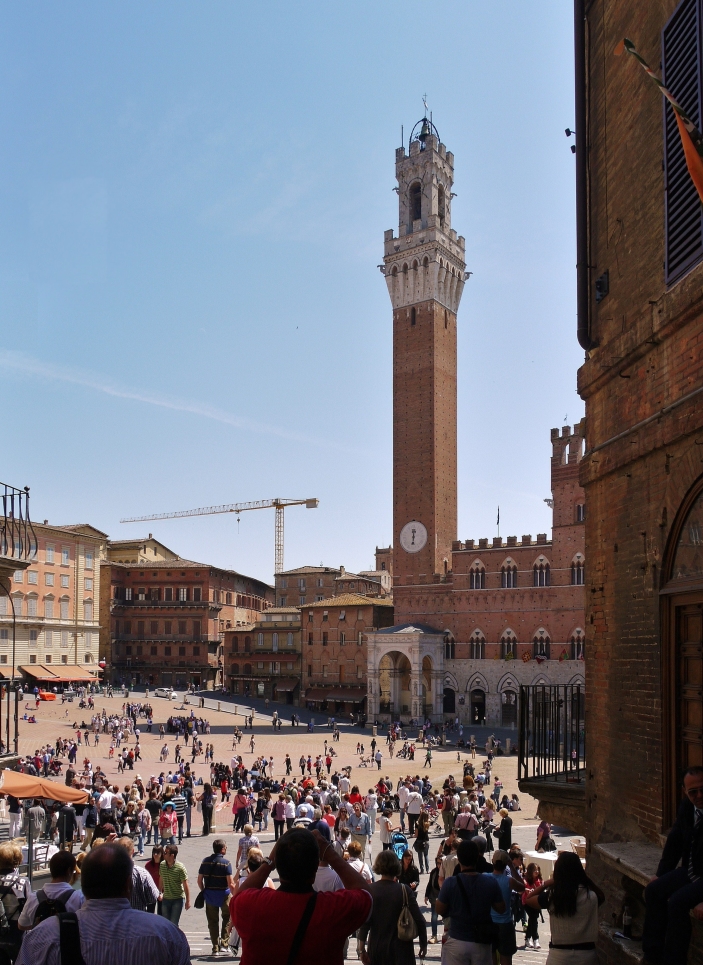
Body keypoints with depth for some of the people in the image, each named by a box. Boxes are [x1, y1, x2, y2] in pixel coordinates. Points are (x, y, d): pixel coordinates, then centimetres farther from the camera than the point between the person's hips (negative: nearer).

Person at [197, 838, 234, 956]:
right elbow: (231, 884, -17)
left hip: (209, 894, 4)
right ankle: (223, 941, 8)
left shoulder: (206, 862, 1)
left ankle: (215, 947, 14)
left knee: (212, 921, 12)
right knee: (227, 917, 17)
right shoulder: (225, 863, -14)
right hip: (223, 894, -4)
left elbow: (199, 880, 4)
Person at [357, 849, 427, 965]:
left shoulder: (370, 890, -6)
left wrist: (361, 948, -7)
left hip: (377, 948, 1)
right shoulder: (404, 891, -8)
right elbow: (419, 920, -10)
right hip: (401, 949, -1)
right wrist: (423, 944, 1)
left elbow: (365, 921, -12)